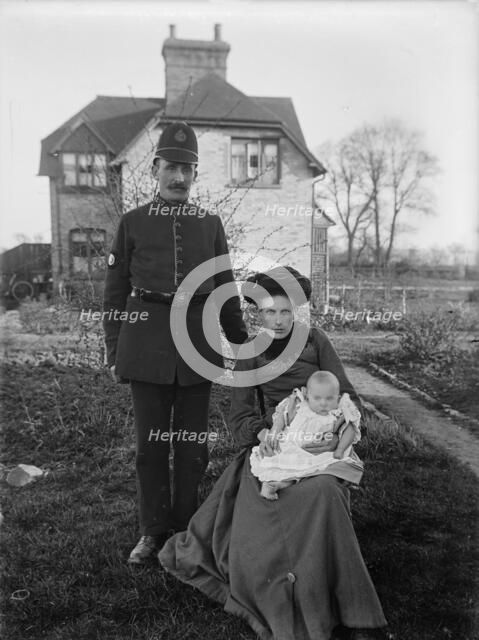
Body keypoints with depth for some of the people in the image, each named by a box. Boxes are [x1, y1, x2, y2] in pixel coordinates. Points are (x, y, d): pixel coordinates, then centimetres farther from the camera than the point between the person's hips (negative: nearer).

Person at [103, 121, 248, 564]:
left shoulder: (211, 224, 9)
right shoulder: (132, 223, 5)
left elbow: (226, 291, 13)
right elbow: (115, 292, 6)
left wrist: (244, 347, 12)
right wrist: (114, 353, 3)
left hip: (197, 339, 1)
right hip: (147, 344, -1)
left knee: (192, 443, 9)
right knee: (150, 442, 7)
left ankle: (186, 529, 26)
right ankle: (153, 531, 24)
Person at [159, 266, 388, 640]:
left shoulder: (316, 341, 3)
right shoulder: (250, 355, 8)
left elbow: (348, 397, 2)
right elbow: (240, 416, 5)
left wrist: (338, 437, -17)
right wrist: (261, 433, -18)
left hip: (318, 441, -2)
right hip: (270, 442, 2)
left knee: (321, 495, -34)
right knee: (259, 518, -28)